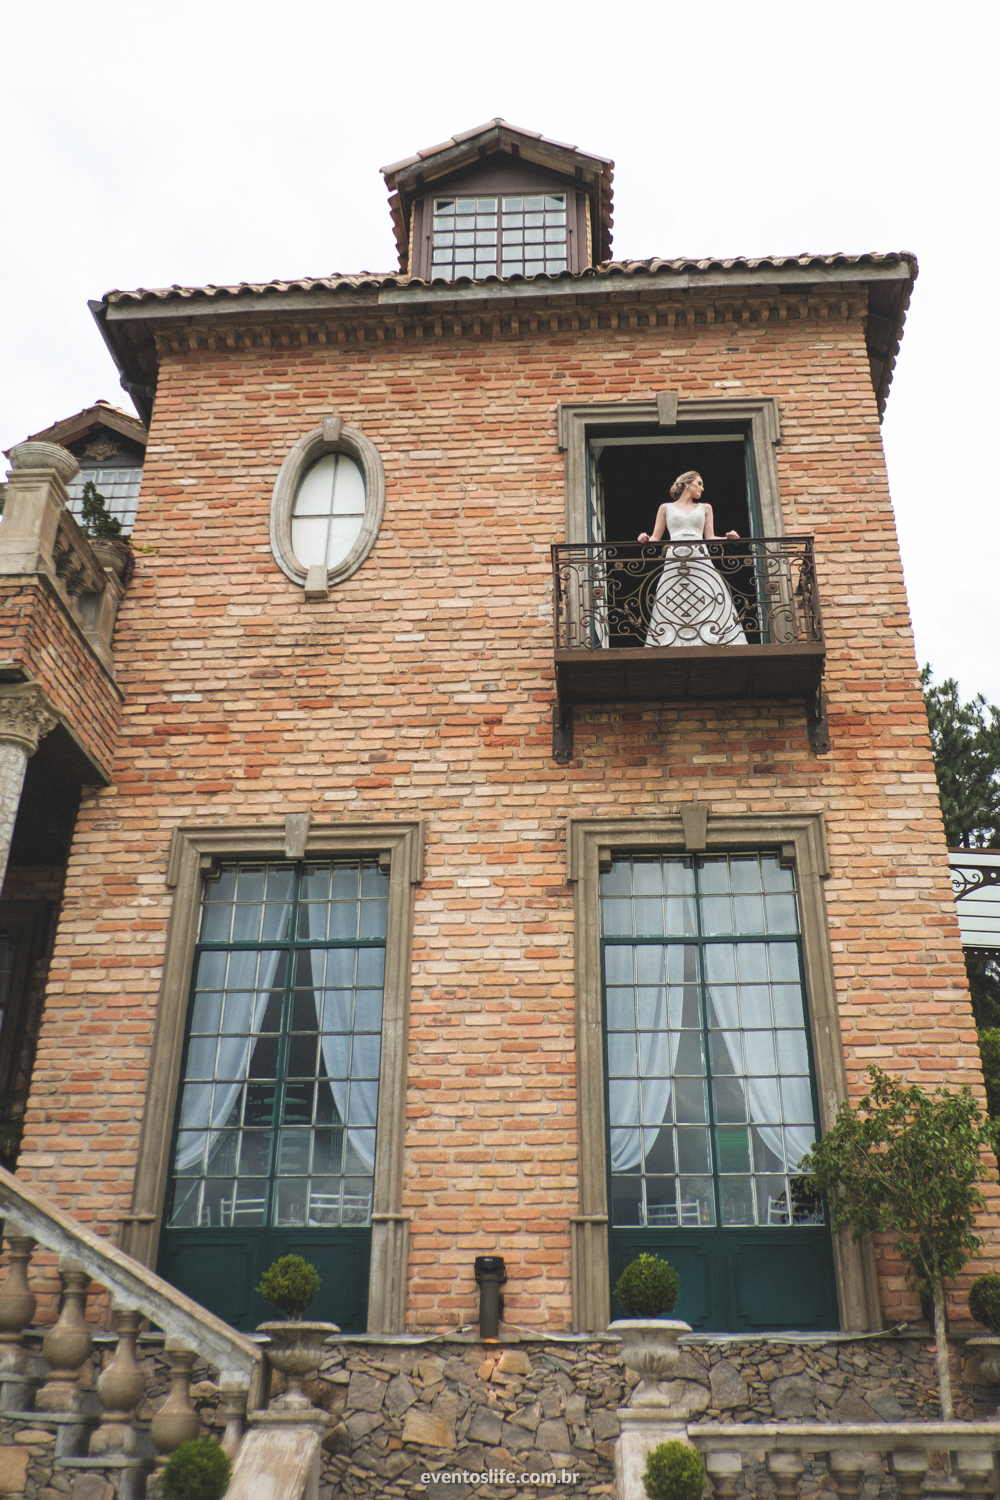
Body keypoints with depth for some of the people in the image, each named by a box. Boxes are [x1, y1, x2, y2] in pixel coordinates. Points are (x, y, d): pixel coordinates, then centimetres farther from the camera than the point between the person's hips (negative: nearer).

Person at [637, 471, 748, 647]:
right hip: (675, 562, -2)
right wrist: (646, 539, -8)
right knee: (672, 605, -10)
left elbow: (710, 538, 14)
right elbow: (655, 538, 13)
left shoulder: (705, 508, 22)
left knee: (710, 603, -11)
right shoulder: (666, 508, 17)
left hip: (700, 560, 2)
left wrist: (727, 538, -3)